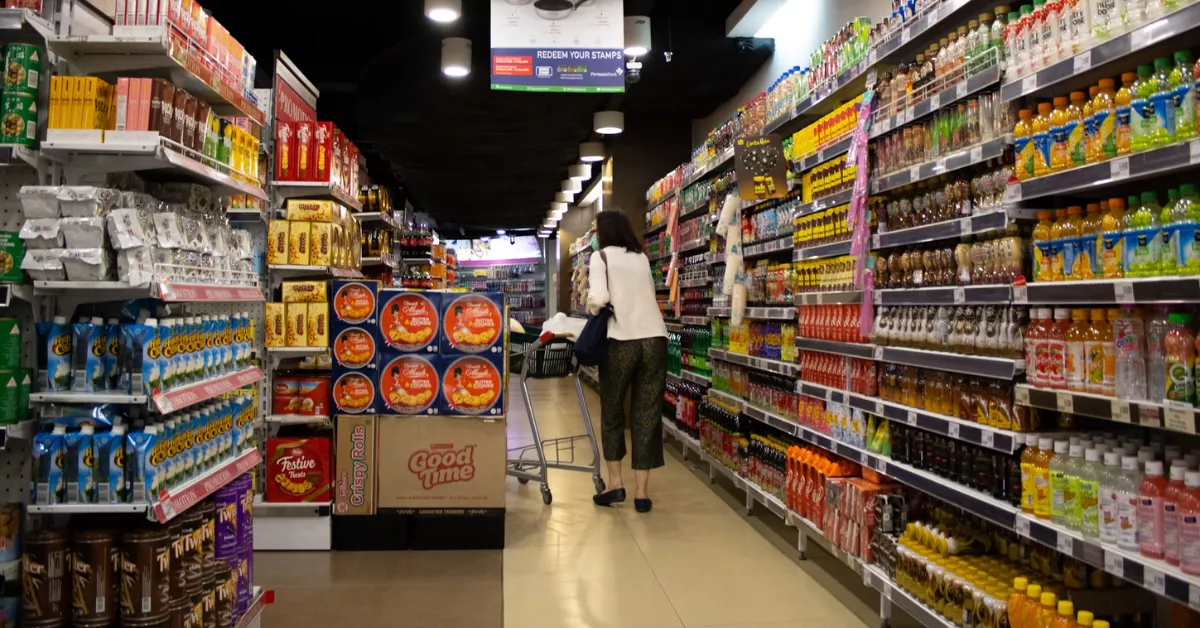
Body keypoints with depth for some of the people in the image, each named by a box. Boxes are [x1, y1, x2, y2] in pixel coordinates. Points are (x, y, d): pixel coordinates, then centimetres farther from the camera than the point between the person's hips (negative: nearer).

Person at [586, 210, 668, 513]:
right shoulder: (642, 258, 18)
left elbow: (599, 298, -9)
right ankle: (642, 491, 7)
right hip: (654, 338, 4)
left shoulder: (601, 257, 4)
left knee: (612, 411, 14)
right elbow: (648, 295, 17)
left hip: (622, 340, -3)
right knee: (647, 414, 6)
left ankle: (615, 482, 16)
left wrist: (591, 307, 11)